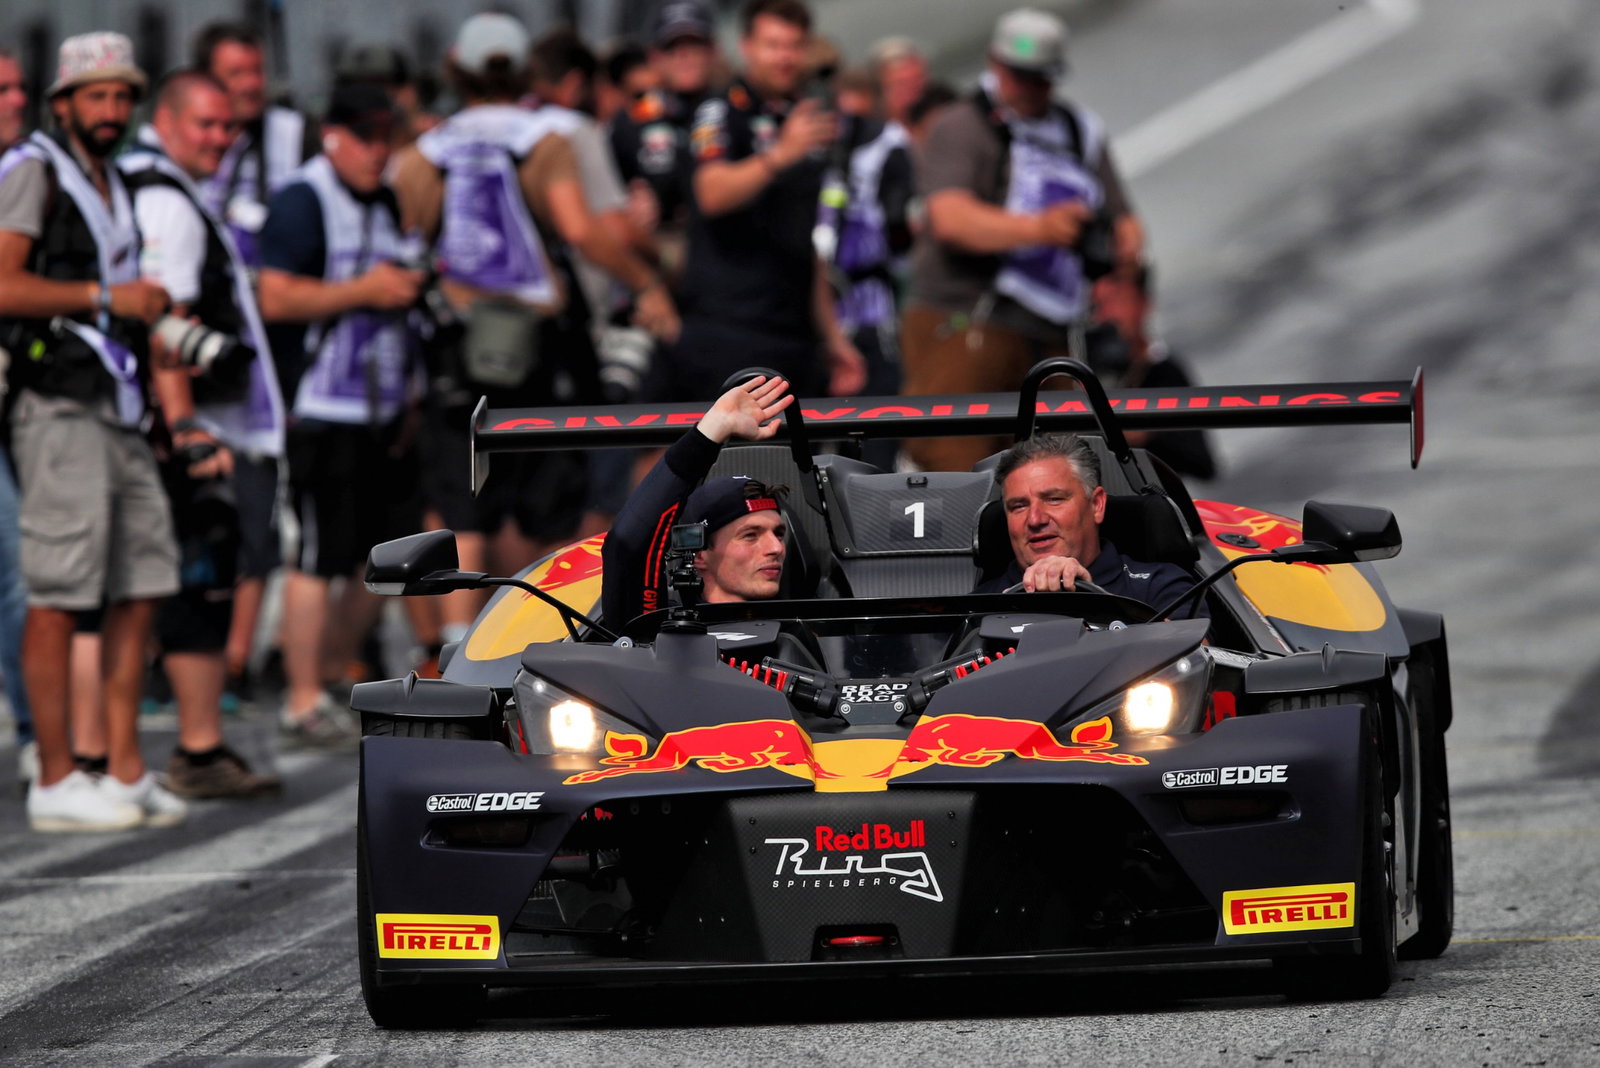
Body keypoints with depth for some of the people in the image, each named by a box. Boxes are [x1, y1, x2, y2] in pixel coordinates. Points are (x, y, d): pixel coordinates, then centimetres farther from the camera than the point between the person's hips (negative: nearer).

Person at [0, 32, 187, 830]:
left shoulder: (111, 184, 20)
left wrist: (154, 316, 14)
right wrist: (107, 297, -16)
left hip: (118, 411, 9)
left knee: (139, 589, 7)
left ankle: (124, 772, 12)